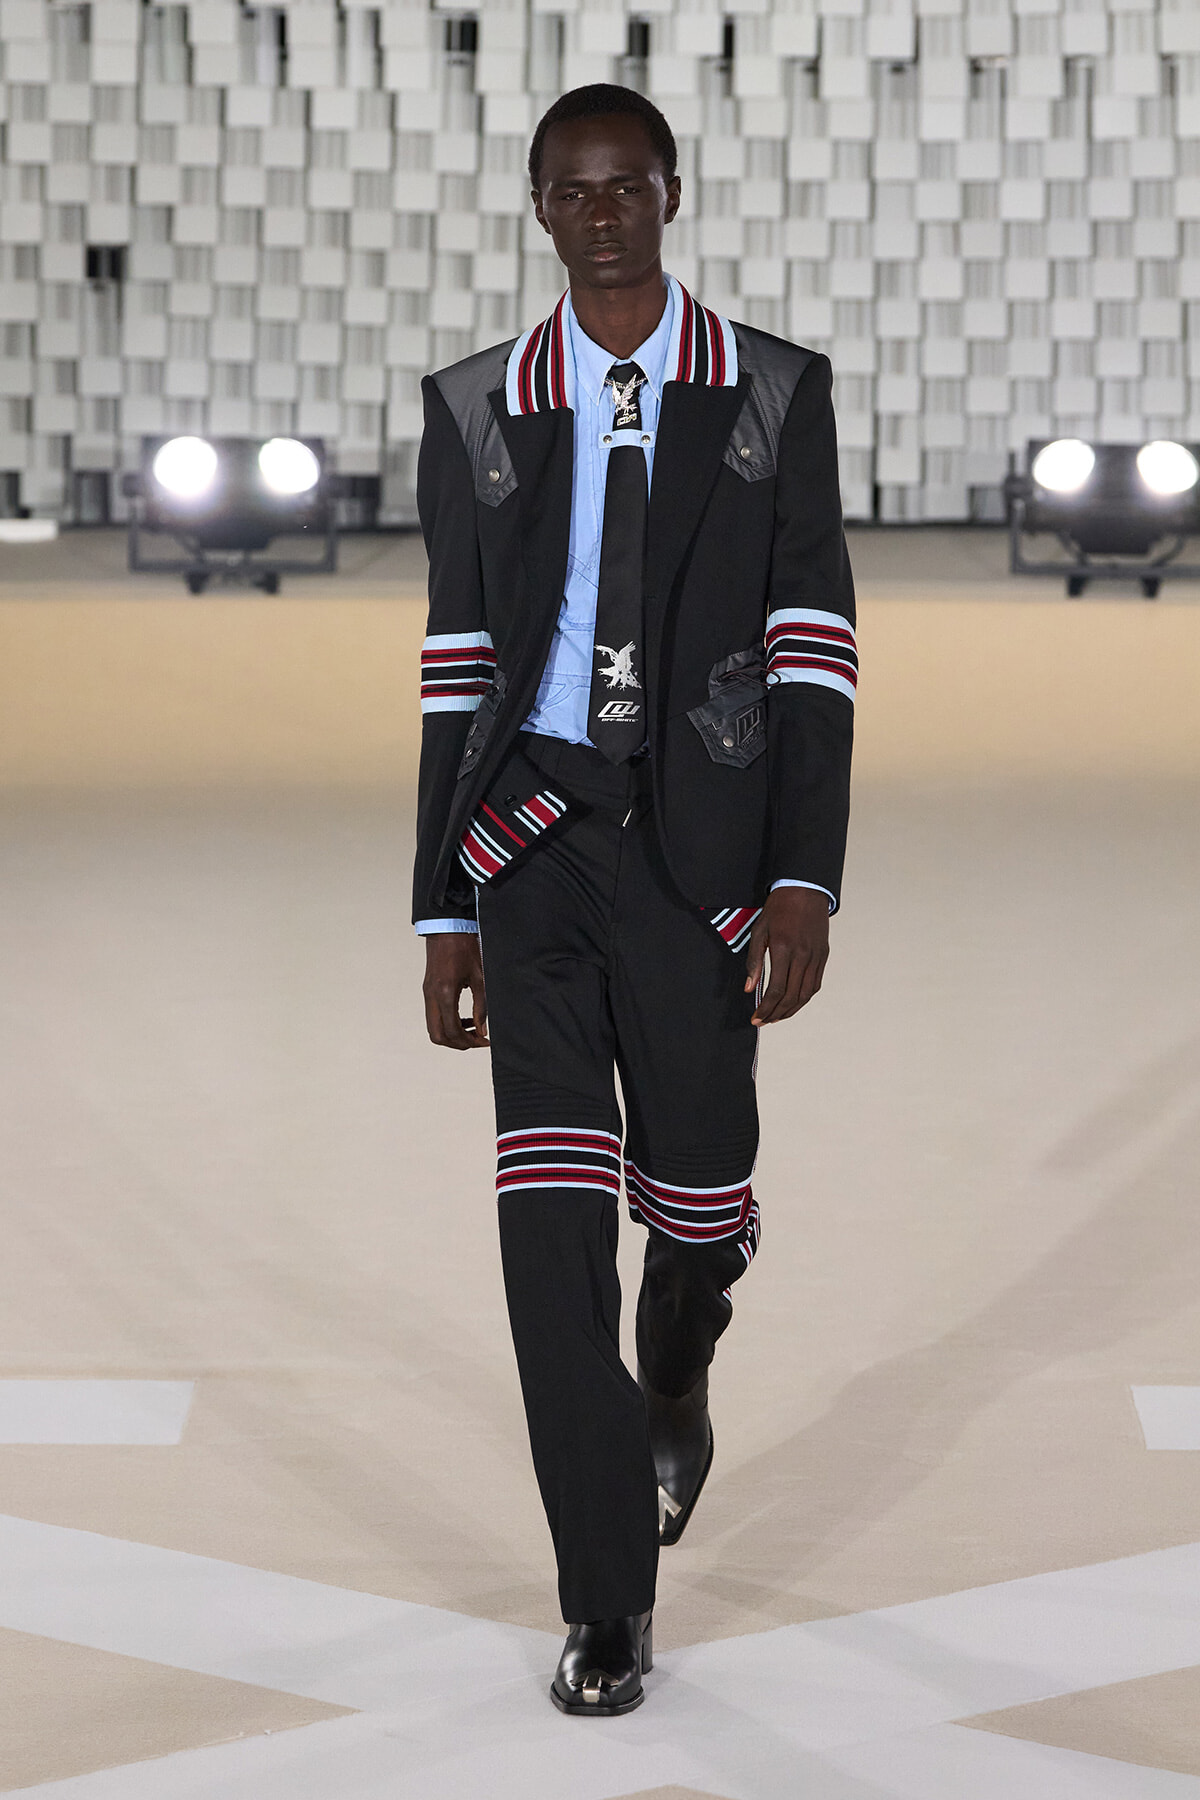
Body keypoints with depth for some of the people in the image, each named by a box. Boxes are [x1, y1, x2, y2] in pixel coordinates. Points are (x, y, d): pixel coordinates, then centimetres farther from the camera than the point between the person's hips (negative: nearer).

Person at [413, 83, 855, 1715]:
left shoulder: (777, 396, 4)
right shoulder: (476, 411, 7)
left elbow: (816, 658, 0)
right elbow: (456, 672, 9)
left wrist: (805, 882, -10)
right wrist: (444, 918, 5)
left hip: (700, 844, 0)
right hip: (534, 842, 1)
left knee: (700, 1200, 5)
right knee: (552, 1212, -8)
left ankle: (673, 1382, 45)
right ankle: (611, 1606, 1)